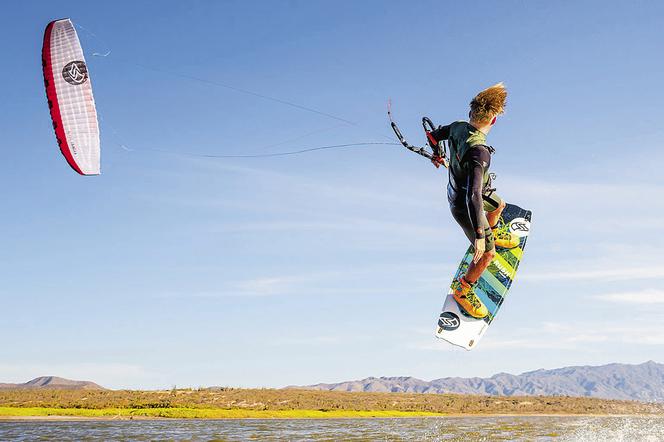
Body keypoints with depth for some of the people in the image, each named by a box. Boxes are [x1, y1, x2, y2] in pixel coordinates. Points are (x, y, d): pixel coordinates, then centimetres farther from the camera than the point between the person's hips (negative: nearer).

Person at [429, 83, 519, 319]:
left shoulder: (457, 127, -18)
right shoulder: (479, 152, -43)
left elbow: (434, 135, 4)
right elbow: (473, 195, -45)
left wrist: (437, 156, 28)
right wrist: (478, 235, -40)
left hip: (457, 190, 8)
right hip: (465, 207, -8)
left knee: (499, 205, 34)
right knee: (488, 253, 5)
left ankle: (493, 232, 65)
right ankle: (462, 289, 27)